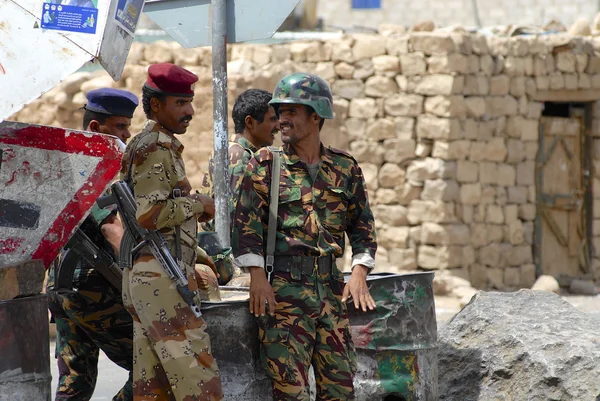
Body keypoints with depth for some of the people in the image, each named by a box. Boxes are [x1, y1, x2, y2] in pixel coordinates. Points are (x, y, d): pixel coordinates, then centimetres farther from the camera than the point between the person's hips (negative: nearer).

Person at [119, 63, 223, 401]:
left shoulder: (163, 147, 21)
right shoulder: (154, 149, -10)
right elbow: (148, 215, -22)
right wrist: (196, 203, -9)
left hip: (145, 277, 10)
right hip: (162, 276, -10)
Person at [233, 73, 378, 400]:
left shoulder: (344, 167, 12)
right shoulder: (266, 164, 4)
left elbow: (362, 224, 16)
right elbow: (247, 222, -1)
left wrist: (359, 272, 2)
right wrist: (257, 276, -11)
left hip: (332, 287, 3)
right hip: (283, 286, -3)